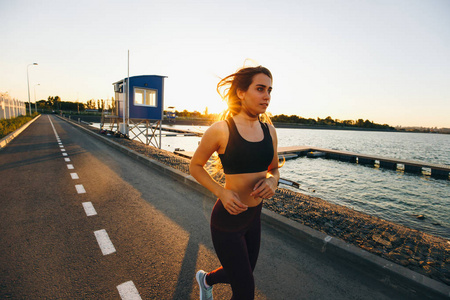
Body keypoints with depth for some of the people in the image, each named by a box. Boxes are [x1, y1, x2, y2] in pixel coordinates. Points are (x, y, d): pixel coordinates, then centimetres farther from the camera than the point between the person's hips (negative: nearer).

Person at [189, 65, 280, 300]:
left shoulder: (269, 130, -2)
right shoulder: (221, 130, -18)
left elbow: (274, 169, 11)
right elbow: (195, 166, -6)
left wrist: (272, 182, -12)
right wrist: (221, 192, -19)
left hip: (254, 217, 6)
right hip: (227, 219, -6)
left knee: (241, 277, 28)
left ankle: (206, 279, 59)